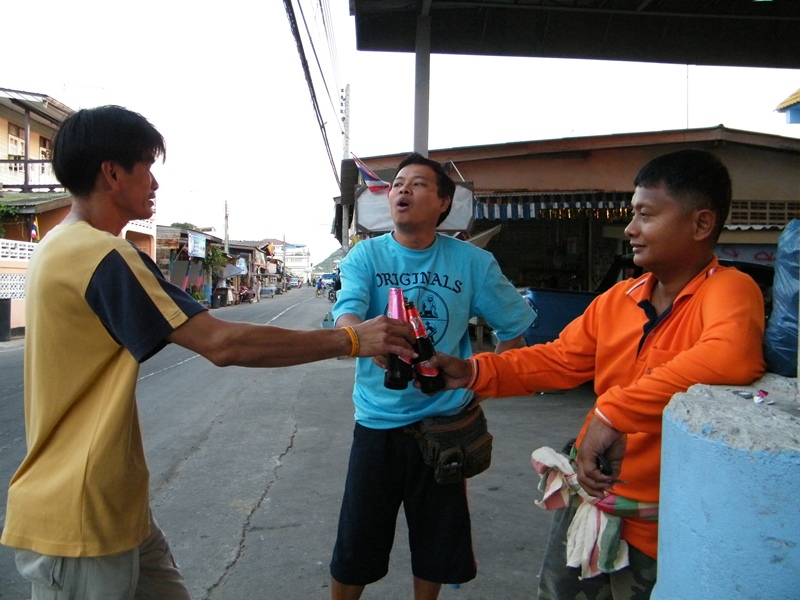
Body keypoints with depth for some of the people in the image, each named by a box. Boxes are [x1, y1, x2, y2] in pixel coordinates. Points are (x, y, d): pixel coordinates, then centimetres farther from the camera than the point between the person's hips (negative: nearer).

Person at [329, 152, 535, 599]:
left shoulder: (472, 261, -5)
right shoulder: (366, 255, -6)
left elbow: (514, 325, 5)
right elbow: (346, 314, -23)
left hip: (447, 420, 1)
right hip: (379, 421, -1)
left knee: (438, 544, 17)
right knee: (356, 546, 9)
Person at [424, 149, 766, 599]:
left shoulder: (727, 290, -19)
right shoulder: (616, 299, 1)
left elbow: (731, 357, -40)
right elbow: (558, 360, 4)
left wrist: (612, 413, -40)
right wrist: (473, 372, -8)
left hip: (656, 532, -6)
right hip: (586, 498, 6)